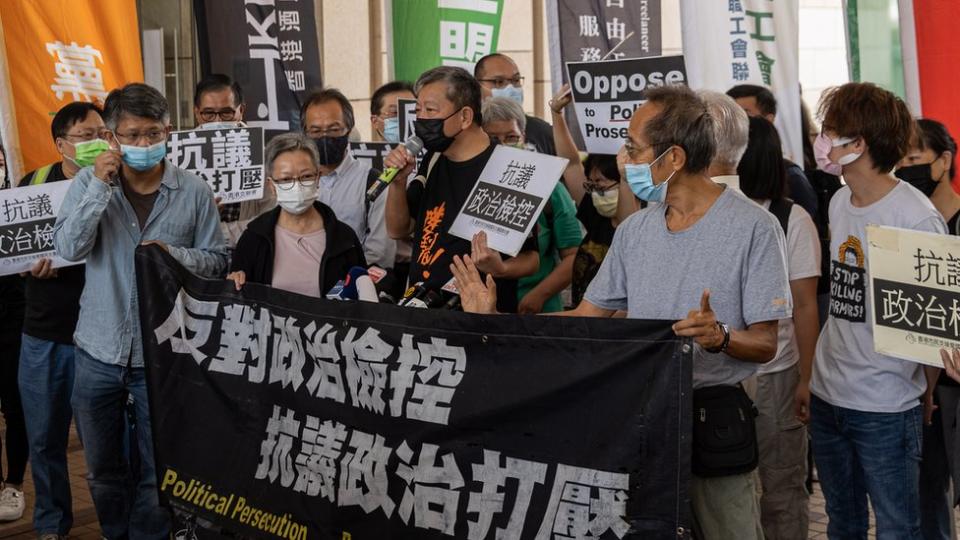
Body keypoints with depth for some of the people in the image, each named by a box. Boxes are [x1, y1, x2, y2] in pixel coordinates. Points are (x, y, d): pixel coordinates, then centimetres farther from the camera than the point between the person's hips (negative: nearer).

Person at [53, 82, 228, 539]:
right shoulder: (89, 182, -3)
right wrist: (101, 185, -23)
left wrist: (173, 254, -20)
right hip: (98, 351, 2)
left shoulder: (194, 192, -5)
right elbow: (68, 248, -15)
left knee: (157, 471, 10)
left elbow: (216, 260, -1)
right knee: (103, 469, 18)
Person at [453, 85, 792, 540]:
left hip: (716, 413, -5)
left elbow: (765, 344, -11)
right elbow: (586, 317, 9)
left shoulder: (753, 227, -11)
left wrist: (720, 336, -32)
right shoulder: (635, 230, 8)